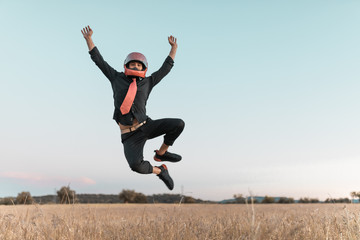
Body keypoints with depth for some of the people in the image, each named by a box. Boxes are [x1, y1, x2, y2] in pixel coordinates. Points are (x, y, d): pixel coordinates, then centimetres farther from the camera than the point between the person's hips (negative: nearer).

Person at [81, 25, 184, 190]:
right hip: (130, 135, -2)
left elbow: (166, 68, 19)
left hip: (146, 126, 2)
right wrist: (89, 39, 15)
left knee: (178, 124, -20)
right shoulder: (117, 78, 12)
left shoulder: (147, 82, 12)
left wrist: (174, 48, 21)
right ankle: (160, 170, 6)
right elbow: (99, 60, 17)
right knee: (136, 166, -28)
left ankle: (161, 153, 5)